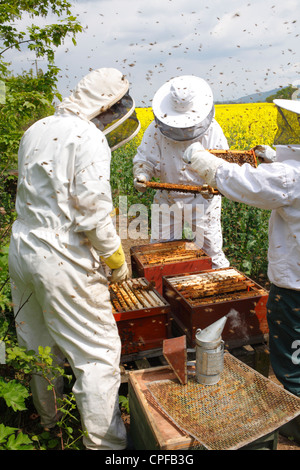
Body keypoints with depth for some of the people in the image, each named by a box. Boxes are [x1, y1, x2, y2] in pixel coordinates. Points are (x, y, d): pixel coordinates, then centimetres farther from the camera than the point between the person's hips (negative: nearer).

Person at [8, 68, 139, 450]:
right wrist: (116, 260, -8)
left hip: (22, 250, 9)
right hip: (63, 261, -9)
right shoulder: (89, 138, -14)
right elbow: (93, 210, -20)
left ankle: (47, 419, 44)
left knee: (37, 343, 23)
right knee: (98, 353, 4)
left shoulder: (35, 131, 11)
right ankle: (104, 442, 17)